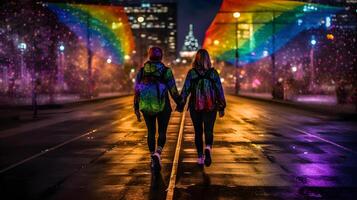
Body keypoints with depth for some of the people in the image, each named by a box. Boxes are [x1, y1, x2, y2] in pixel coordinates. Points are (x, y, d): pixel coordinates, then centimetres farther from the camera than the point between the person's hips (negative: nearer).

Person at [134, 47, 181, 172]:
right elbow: (173, 91, -6)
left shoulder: (142, 71, 2)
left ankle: (153, 161, 19)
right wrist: (179, 103, 10)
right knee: (162, 133, 8)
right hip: (162, 107, -2)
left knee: (151, 132, 17)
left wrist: (136, 109, 7)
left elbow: (137, 91, 1)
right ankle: (157, 153, -19)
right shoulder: (166, 71, -6)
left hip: (146, 107, 3)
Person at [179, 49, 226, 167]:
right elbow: (219, 90, 1)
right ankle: (208, 149, -24)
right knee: (208, 130, 5)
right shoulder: (213, 72, -1)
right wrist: (221, 107, 7)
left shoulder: (191, 73, -3)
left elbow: (185, 90, -6)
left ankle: (200, 157, 12)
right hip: (210, 107, 0)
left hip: (195, 107, 0)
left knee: (198, 132, 11)